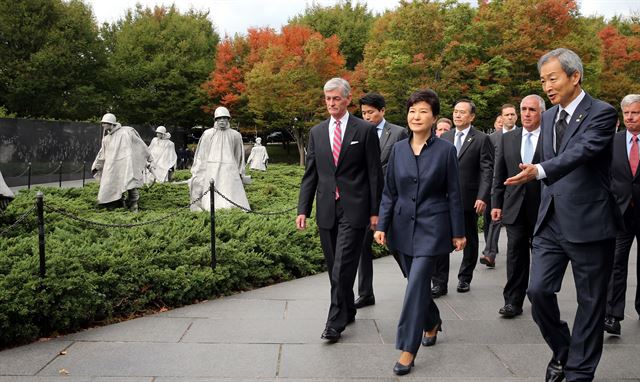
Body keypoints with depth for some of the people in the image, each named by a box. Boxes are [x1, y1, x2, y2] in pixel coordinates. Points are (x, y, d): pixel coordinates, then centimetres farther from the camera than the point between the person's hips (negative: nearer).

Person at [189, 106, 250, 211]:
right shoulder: (208, 134, 6)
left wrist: (240, 173, 16)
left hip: (229, 170, 1)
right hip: (212, 170, 0)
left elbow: (239, 155, 16)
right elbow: (200, 154, 11)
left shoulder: (235, 135, 9)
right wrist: (196, 171, 9)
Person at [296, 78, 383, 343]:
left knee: (343, 268, -8)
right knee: (334, 268, 13)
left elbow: (375, 173, -2)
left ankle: (335, 322, 0)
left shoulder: (365, 130, -1)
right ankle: (348, 311, 30)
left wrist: (375, 211, -4)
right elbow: (310, 174, 10)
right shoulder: (317, 132, 10)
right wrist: (303, 209, 4)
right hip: (326, 210, 5)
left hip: (354, 210, -5)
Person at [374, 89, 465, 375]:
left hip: (432, 227, -4)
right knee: (417, 283, 15)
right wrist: (382, 225, -1)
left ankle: (408, 349, -2)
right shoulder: (398, 149, 4)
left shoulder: (445, 150, -6)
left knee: (416, 285, -10)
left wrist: (458, 232, -2)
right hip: (403, 226, 4)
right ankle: (432, 321, 42)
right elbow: (389, 192, 7)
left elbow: (454, 194, -3)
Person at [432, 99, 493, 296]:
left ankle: (465, 278, 26)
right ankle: (439, 283, 3)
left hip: (469, 199, -2)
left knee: (469, 241, 11)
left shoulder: (482, 139, -2)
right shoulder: (444, 137, 10)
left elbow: (487, 170, -7)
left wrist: (482, 197, -16)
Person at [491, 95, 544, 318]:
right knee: (516, 254, 4)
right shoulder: (507, 138, 8)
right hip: (515, 207, 2)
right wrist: (496, 203, 4)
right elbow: (499, 174, 8)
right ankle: (513, 301, 11)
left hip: (543, 208, -2)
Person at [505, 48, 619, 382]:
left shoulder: (602, 113, -9)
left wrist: (538, 171, -42)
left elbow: (582, 151, -27)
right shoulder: (548, 117, 13)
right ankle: (561, 350, 25)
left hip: (588, 222, -6)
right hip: (551, 221, 6)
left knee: (590, 302, 5)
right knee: (538, 290, 0)